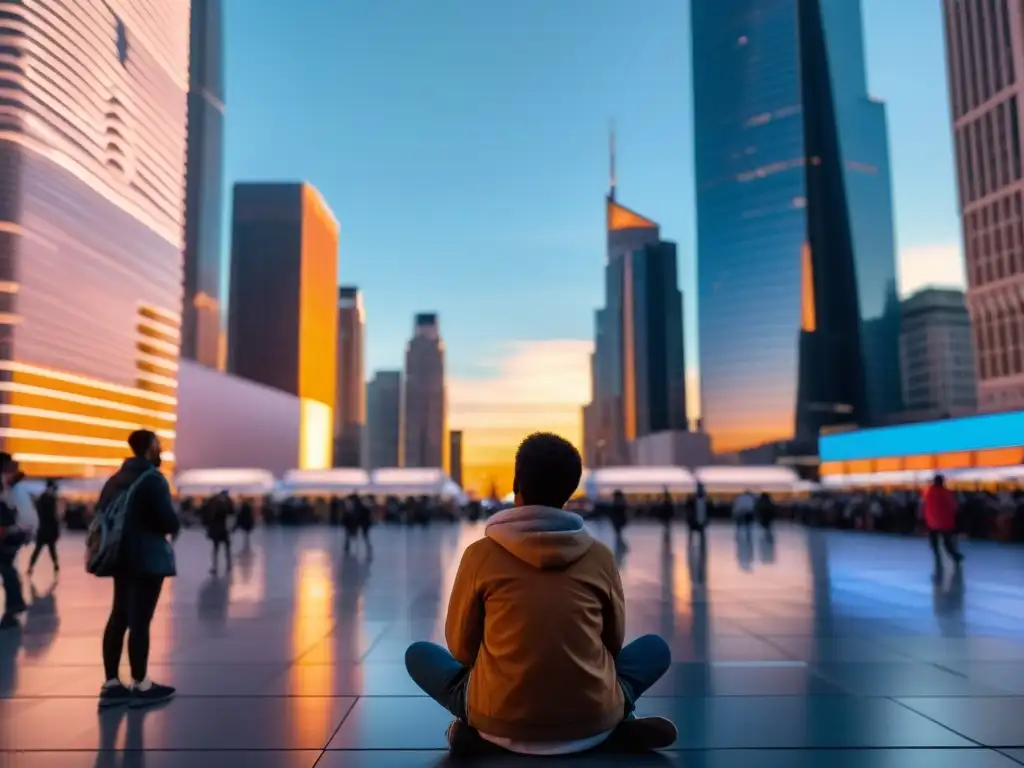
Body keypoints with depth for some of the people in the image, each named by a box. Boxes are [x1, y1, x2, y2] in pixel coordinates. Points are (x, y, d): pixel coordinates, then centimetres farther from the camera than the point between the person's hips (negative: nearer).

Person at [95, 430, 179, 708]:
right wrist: (174, 526, 4)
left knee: (119, 617, 12)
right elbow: (170, 522, -18)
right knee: (140, 620, -3)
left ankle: (111, 684, 17)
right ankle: (140, 686, 5)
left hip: (122, 556, 9)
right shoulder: (153, 479, -14)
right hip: (148, 558, -9)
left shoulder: (116, 479, 11)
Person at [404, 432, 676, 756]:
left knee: (418, 654, 22)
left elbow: (461, 647, 6)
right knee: (655, 648, 26)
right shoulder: (600, 556, -3)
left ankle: (479, 731, 0)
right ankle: (620, 725, 2)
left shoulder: (481, 554, -7)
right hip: (593, 722, 1)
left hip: (502, 723, -1)